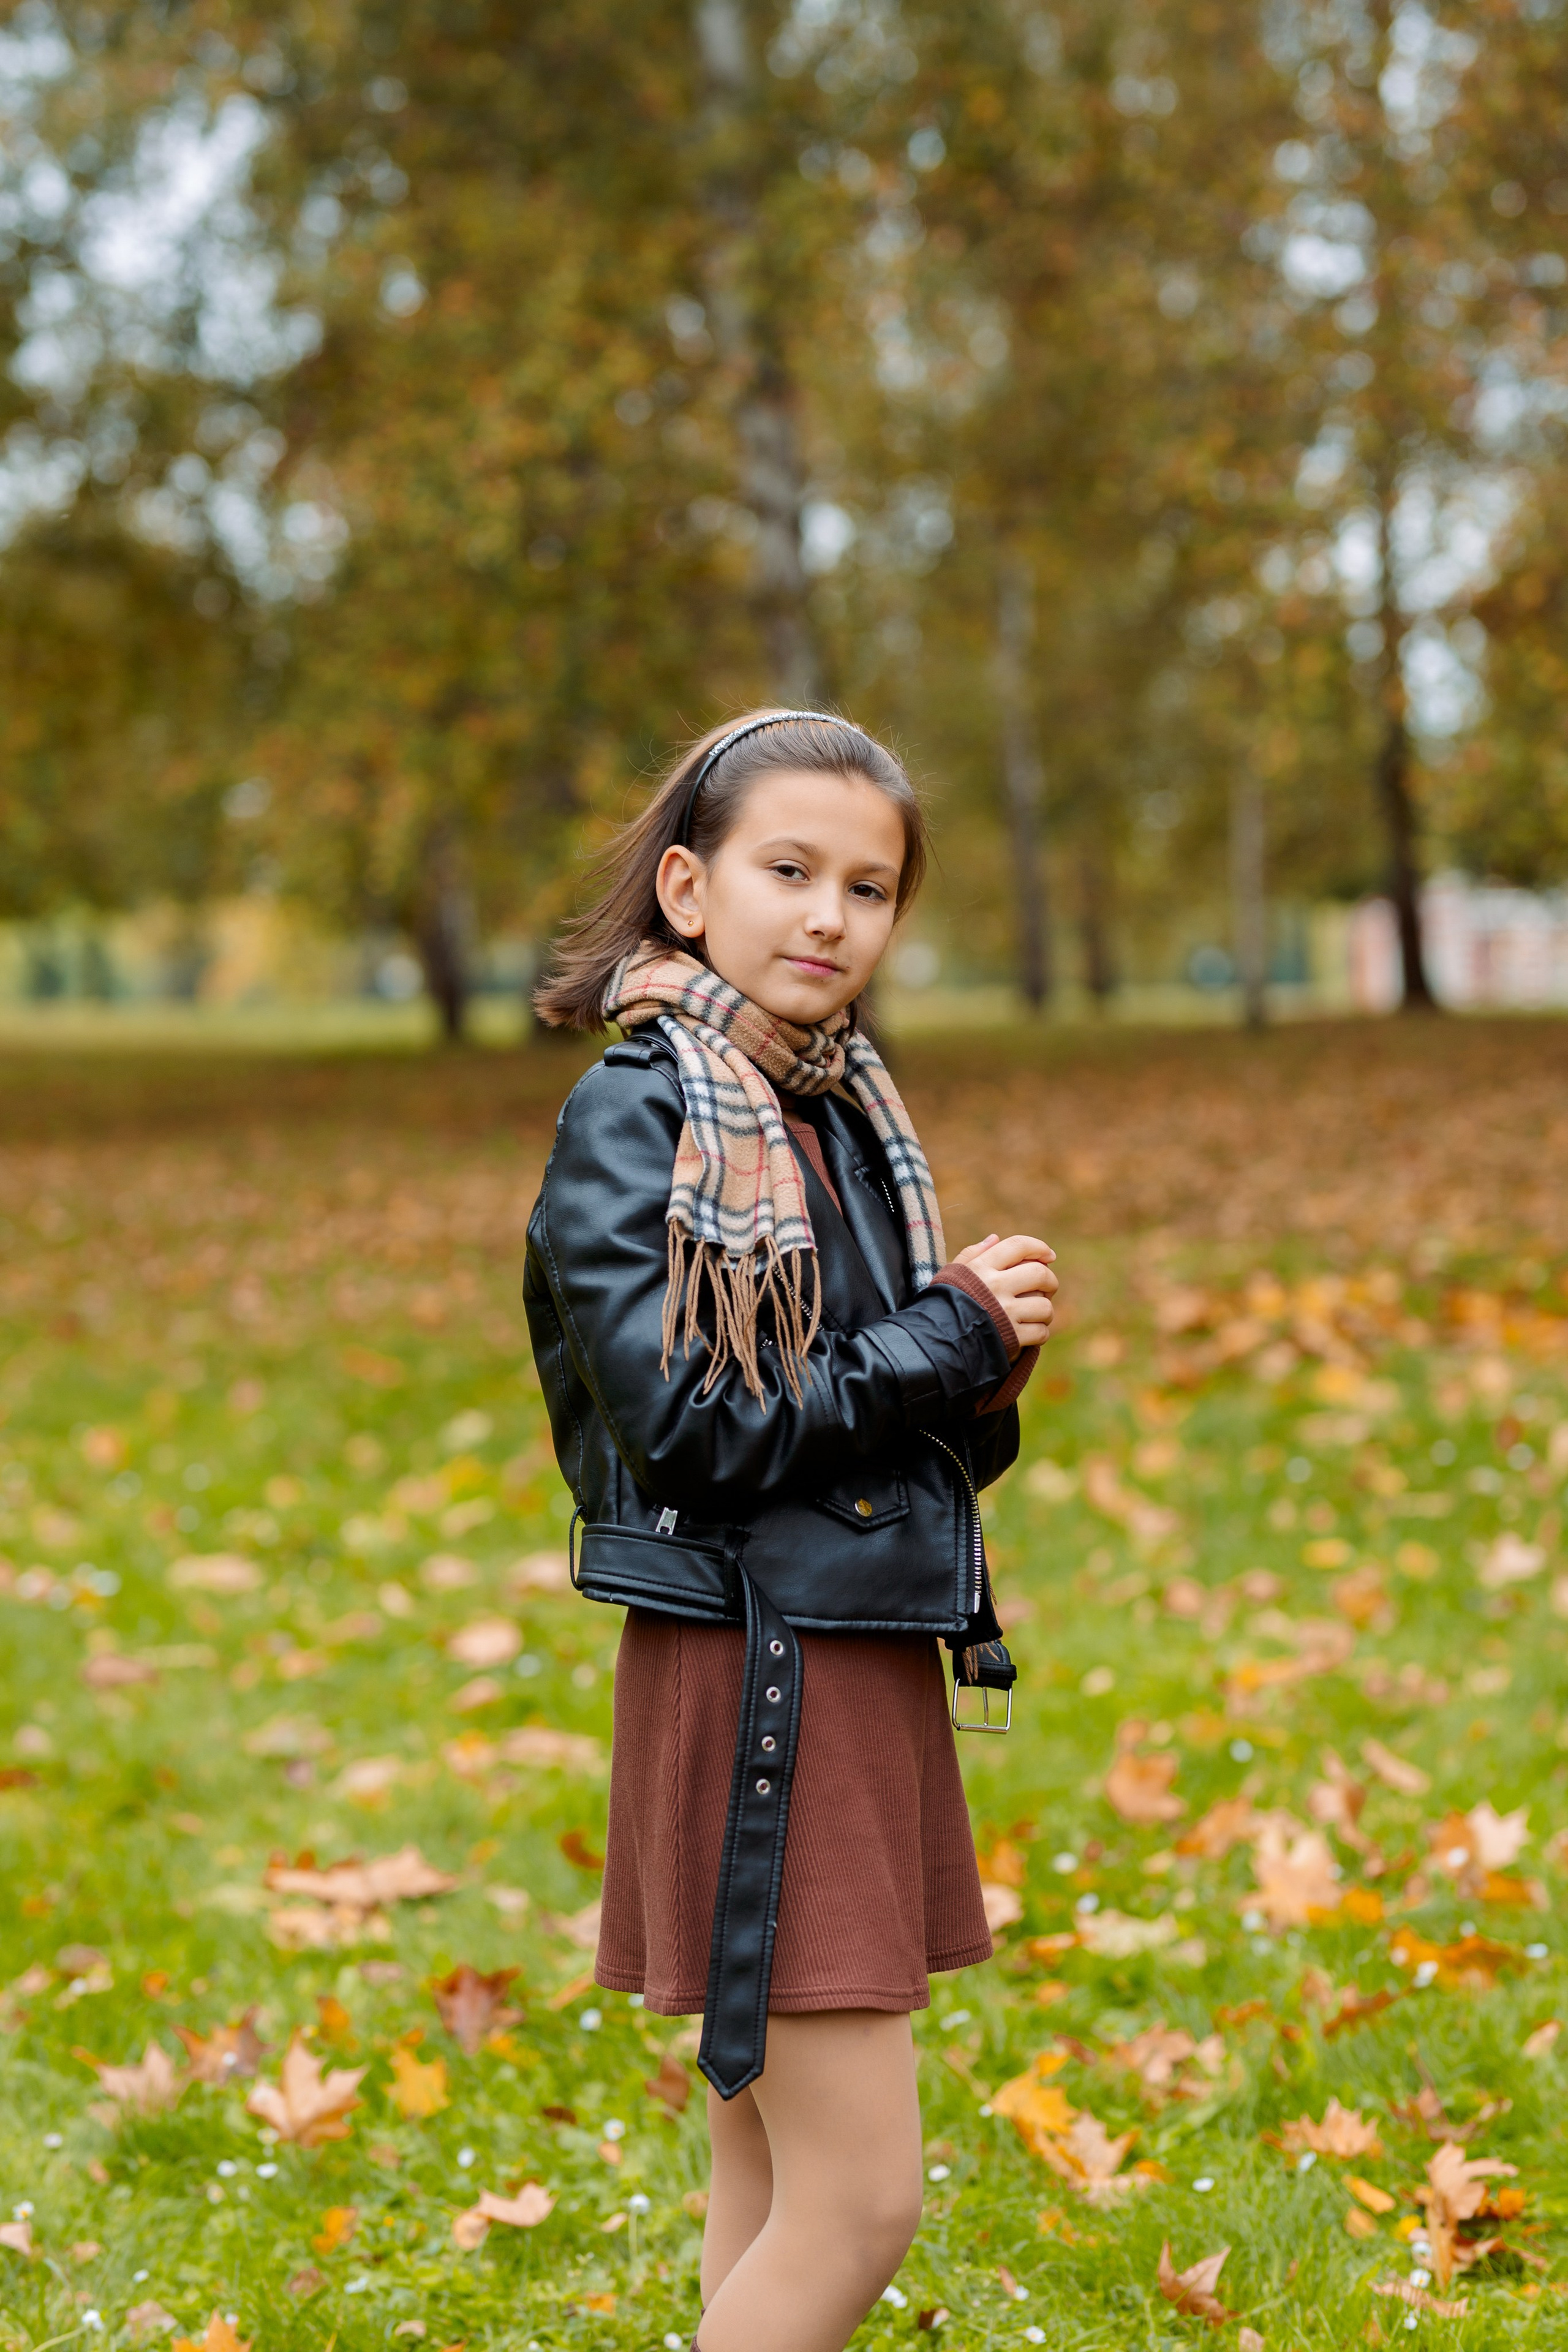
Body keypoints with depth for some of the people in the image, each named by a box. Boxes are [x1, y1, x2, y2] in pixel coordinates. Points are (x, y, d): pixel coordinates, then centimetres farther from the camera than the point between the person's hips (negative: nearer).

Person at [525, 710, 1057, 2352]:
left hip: (874, 1660, 8)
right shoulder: (630, 1118, -11)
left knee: (775, 2185, 14)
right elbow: (691, 1425, -17)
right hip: (751, 1674, -8)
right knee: (858, 2194, -7)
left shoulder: (847, 1112, 12)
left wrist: (983, 1372, -6)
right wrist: (953, 1334, -11)